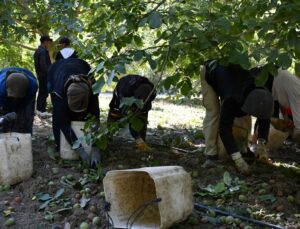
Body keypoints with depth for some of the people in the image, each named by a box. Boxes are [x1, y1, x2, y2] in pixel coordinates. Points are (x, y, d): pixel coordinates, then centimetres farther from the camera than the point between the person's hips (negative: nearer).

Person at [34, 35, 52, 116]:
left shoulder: (37, 51, 14)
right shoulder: (43, 51, -17)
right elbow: (43, 65, -23)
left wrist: (38, 73, 19)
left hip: (40, 74, 10)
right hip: (44, 75, -10)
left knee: (41, 92, 17)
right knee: (44, 92, -7)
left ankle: (39, 109, 25)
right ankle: (42, 111, -5)